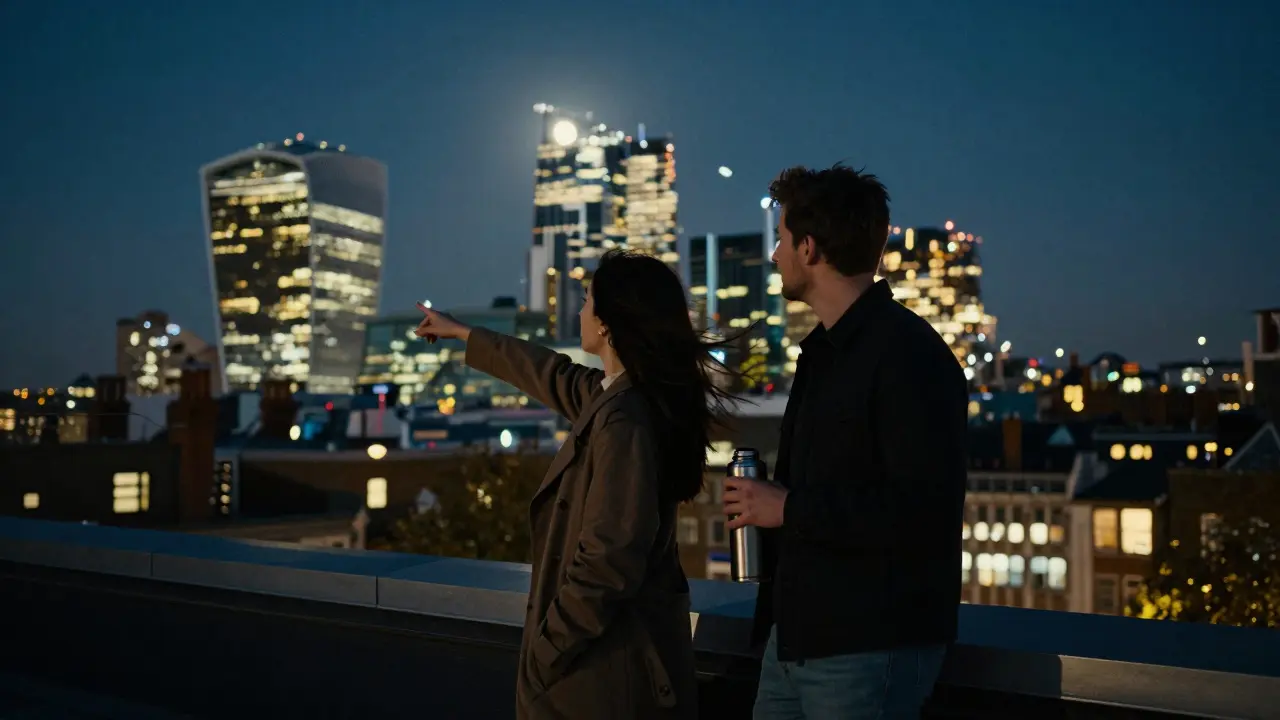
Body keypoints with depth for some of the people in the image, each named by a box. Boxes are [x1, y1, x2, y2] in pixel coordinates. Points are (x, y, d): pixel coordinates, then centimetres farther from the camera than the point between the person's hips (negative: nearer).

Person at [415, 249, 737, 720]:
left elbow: (608, 562, -28)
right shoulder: (622, 395, 4)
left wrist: (546, 650, -17)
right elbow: (551, 375, 22)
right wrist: (461, 334, 33)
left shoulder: (623, 421, -25)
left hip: (607, 660, -9)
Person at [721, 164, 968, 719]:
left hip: (868, 647, -9)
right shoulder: (825, 349, 15)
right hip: (797, 634, 9)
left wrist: (790, 508, -20)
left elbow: (926, 512, -25)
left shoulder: (908, 355, -16)